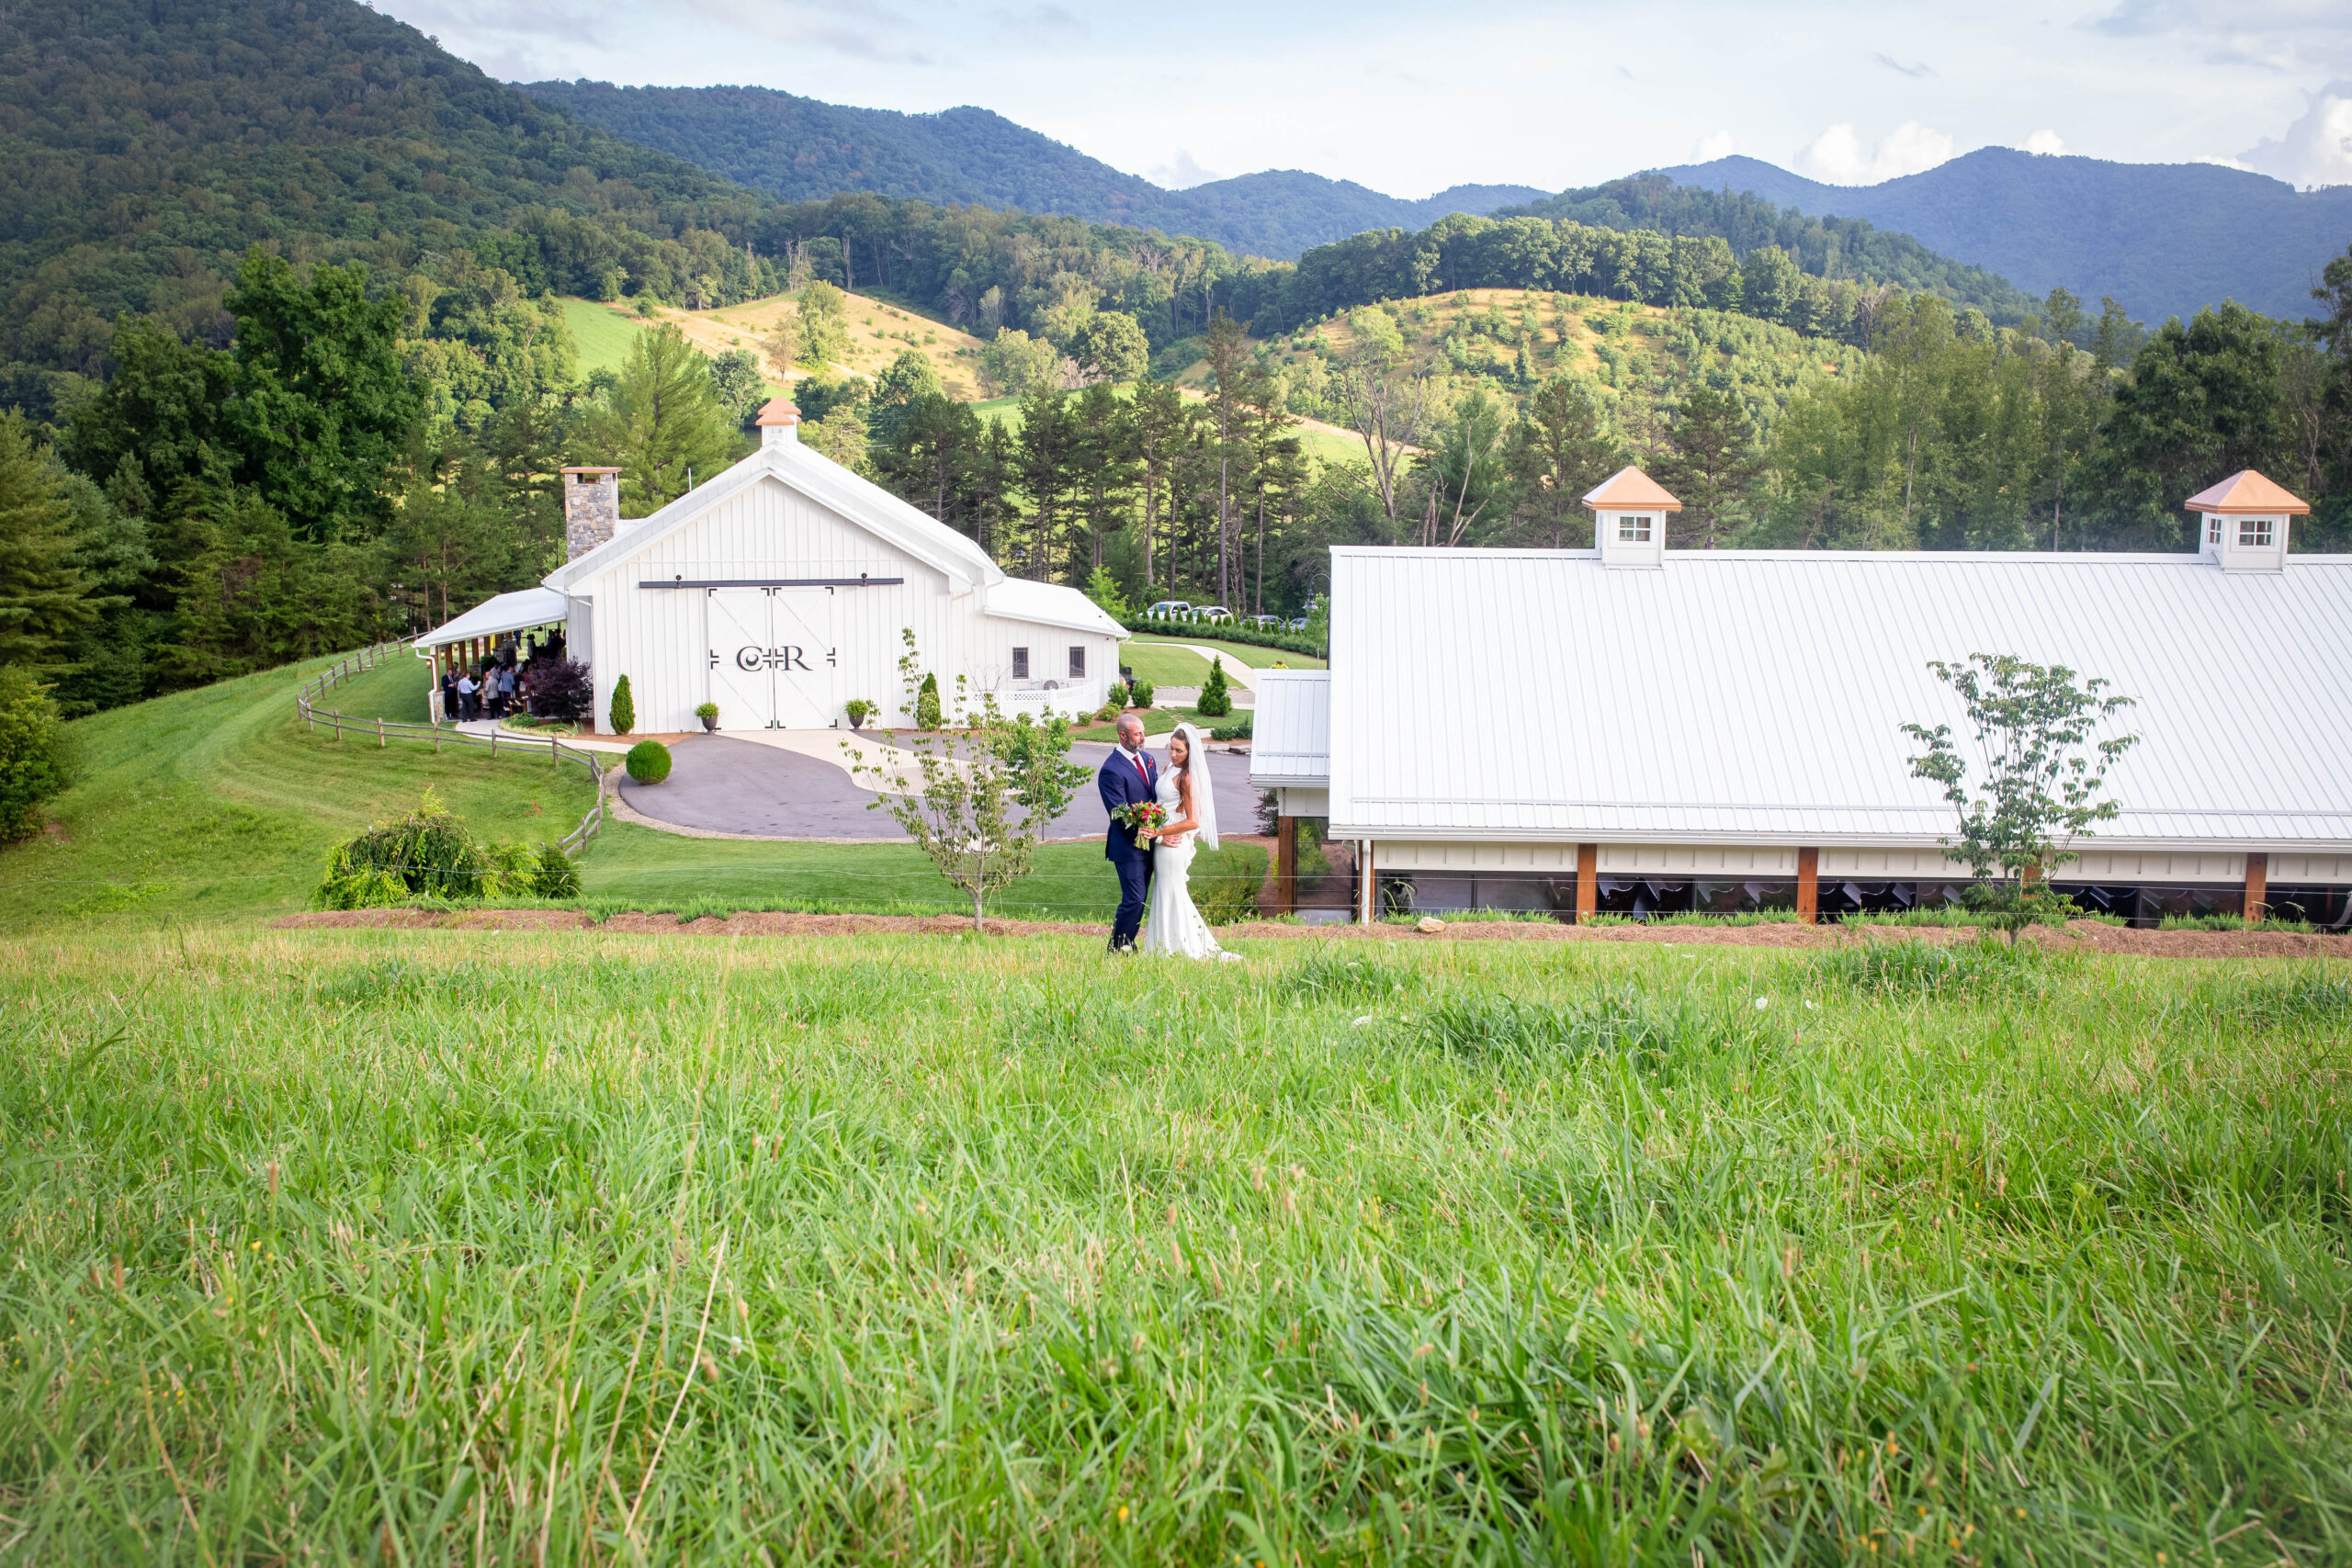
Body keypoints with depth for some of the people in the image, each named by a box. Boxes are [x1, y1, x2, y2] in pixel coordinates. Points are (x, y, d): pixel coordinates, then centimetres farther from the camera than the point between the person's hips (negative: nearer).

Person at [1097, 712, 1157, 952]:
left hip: (1148, 843, 8)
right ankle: (1117, 947, 7)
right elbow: (1118, 814, -19)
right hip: (1128, 845, -8)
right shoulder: (1111, 770, -17)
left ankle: (1127, 943, 25)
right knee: (1134, 899, -7)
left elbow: (1156, 794, 15)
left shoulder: (1146, 759, 9)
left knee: (1140, 898, 14)